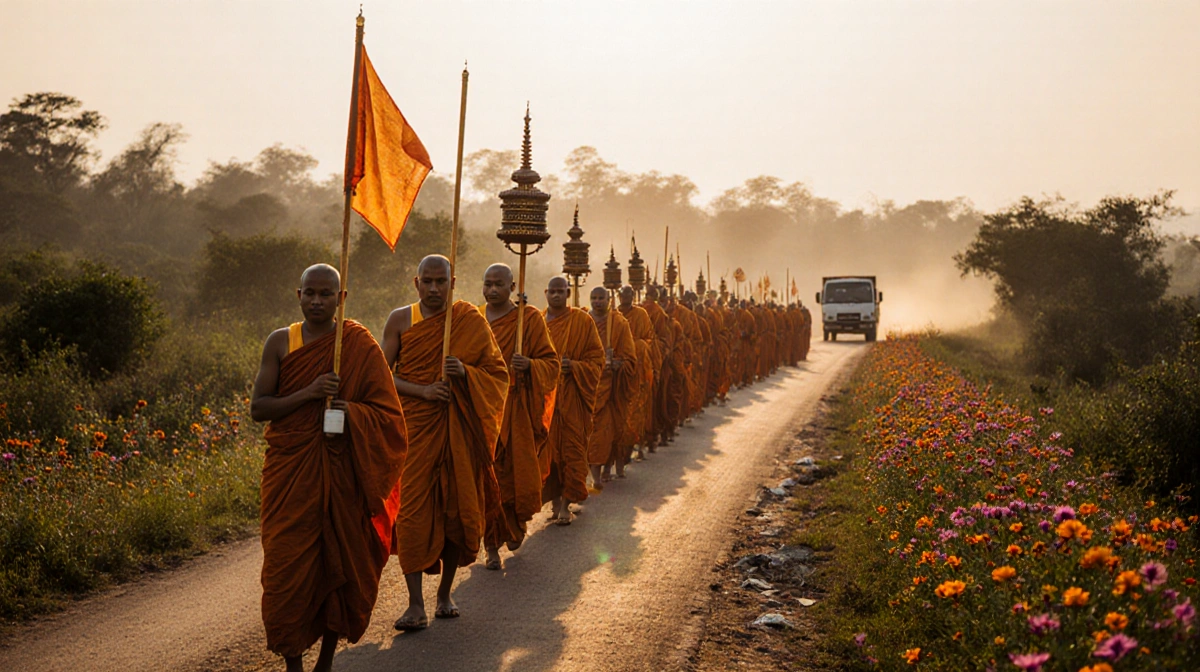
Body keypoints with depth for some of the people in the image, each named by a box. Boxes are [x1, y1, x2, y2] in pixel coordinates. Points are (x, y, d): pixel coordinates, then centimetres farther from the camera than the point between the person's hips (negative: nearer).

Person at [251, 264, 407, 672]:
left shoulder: (359, 345, 0)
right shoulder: (280, 342, 3)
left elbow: (388, 412, 0)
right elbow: (258, 408, -2)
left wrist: (351, 411, -20)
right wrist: (308, 393, -16)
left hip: (342, 473, 0)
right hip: (290, 472, 1)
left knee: (340, 561, 6)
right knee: (288, 565, -2)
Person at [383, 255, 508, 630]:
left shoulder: (471, 321, 2)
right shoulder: (400, 320, 2)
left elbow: (497, 372, 5)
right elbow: (383, 373, 0)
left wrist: (465, 373, -15)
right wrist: (422, 390, -16)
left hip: (458, 429, 1)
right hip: (414, 427, -1)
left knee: (457, 509, 6)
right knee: (412, 510, -7)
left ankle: (445, 593, 23)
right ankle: (416, 604, -4)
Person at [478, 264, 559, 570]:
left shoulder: (529, 318, 0)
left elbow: (551, 363, -1)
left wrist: (529, 366, -21)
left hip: (515, 410, -2)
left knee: (514, 473, 0)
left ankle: (515, 524, 32)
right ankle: (492, 545, 9)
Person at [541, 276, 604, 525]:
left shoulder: (582, 320, 1)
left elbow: (597, 358, 1)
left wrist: (573, 366, -16)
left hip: (572, 397, -3)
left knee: (571, 447, -4)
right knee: (547, 447, 3)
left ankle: (566, 503, 1)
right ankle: (555, 499, 14)